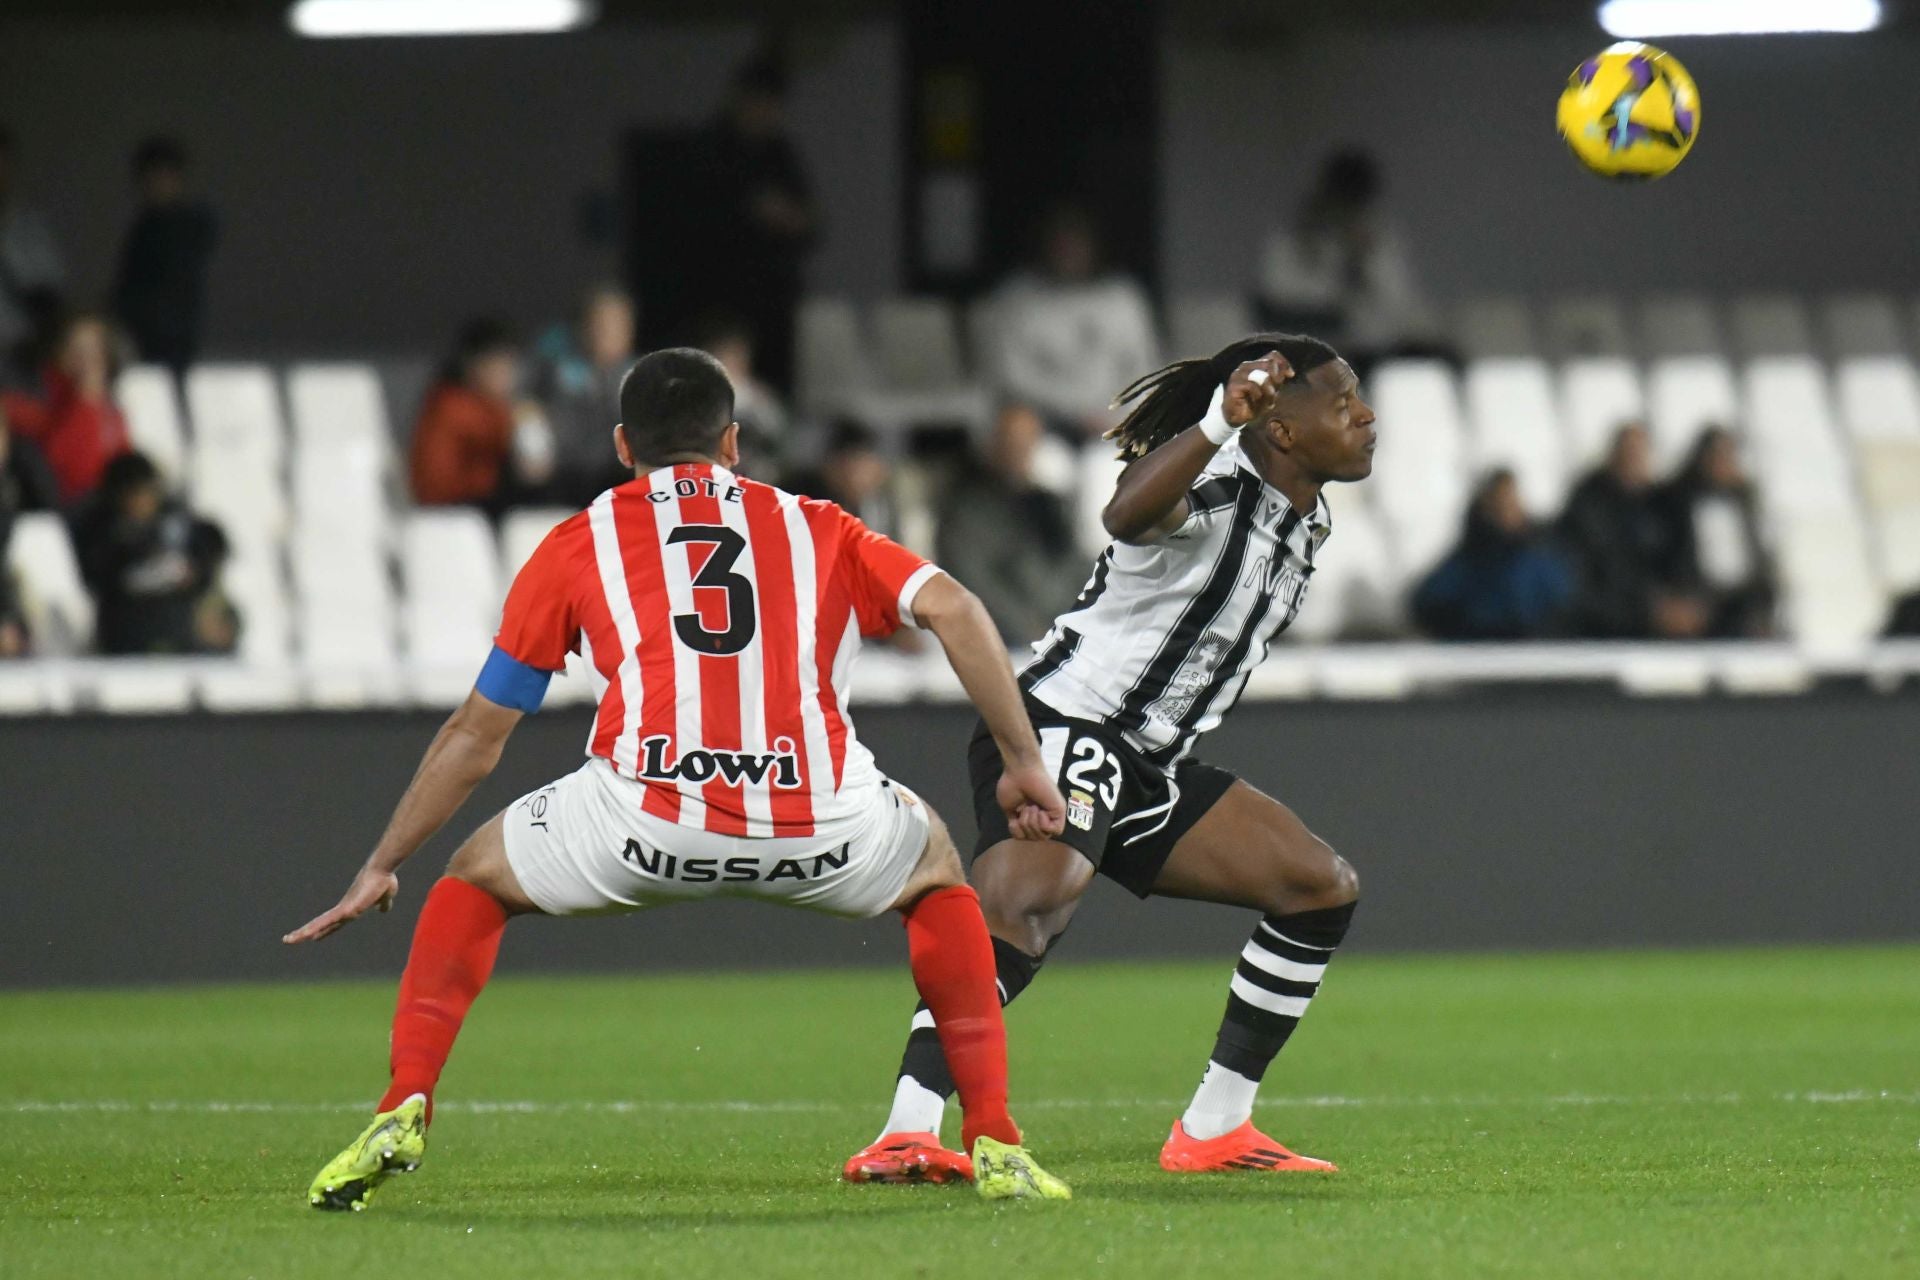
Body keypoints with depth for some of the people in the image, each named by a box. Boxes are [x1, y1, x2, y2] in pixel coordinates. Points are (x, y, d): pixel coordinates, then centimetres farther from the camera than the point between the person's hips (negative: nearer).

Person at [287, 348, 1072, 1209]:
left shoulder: (579, 543, 24)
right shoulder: (816, 529, 25)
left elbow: (476, 737, 28)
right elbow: (952, 608, 9)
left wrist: (381, 867, 37)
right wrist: (1023, 763, 16)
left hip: (649, 817, -1)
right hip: (819, 827, 1)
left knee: (476, 878, 29)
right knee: (937, 871, 34)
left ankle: (401, 1116, 10)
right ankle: (996, 1145, 22)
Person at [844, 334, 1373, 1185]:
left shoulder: (1303, 521, 12)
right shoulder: (1211, 490, -17)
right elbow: (1126, 513, -44)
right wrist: (1221, 421, -56)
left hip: (1150, 765, 10)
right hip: (1064, 726, -10)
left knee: (1322, 888, 7)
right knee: (1027, 906, -33)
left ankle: (1212, 1130, 11)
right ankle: (907, 1136, -41)